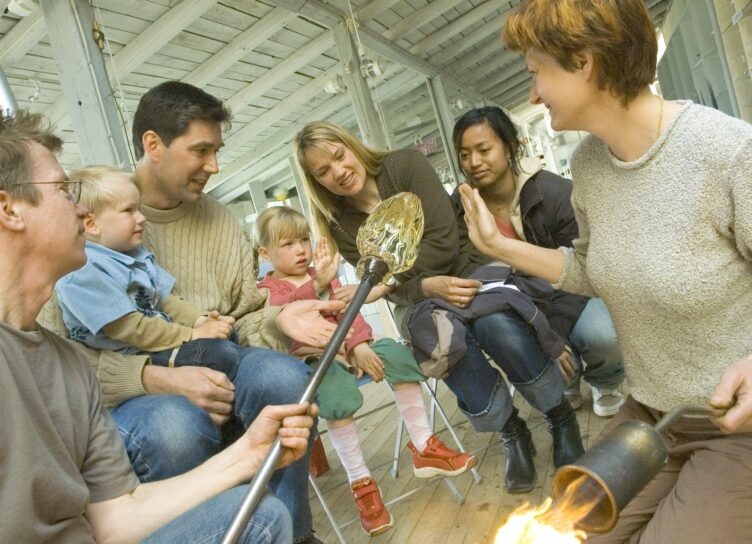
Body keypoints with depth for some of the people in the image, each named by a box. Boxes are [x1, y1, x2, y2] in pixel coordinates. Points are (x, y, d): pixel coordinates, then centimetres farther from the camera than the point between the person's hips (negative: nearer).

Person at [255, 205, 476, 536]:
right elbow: (281, 307, -24)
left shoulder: (325, 275, 18)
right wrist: (318, 284, -43)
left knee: (395, 352, -20)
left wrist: (359, 345, -12)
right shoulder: (268, 288, 1)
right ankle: (360, 482, -24)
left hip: (348, 347, 5)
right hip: (311, 360, -5)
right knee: (337, 390, -36)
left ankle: (423, 446, -11)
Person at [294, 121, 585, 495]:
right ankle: (511, 434, -10)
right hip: (417, 300, 1)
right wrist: (428, 287, -27)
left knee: (496, 324, -34)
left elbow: (443, 243, -16)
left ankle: (561, 418, -7)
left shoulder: (405, 165, -8)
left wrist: (384, 281, -21)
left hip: (465, 273, -1)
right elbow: (396, 290, -6)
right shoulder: (340, 225, -1)